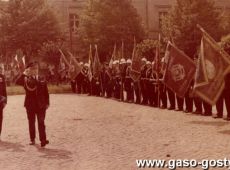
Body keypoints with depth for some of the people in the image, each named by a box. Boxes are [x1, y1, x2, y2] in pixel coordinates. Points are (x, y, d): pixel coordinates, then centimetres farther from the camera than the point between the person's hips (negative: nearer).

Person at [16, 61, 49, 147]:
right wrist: (24, 74, -22)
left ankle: (43, 140, -6)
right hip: (30, 104, 0)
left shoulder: (42, 79, 5)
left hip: (41, 105, 0)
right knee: (31, 123, 10)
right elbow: (17, 82, -18)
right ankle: (32, 139, 21)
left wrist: (47, 103, 2)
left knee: (41, 122, -4)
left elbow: (46, 92, 6)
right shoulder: (26, 79, 1)